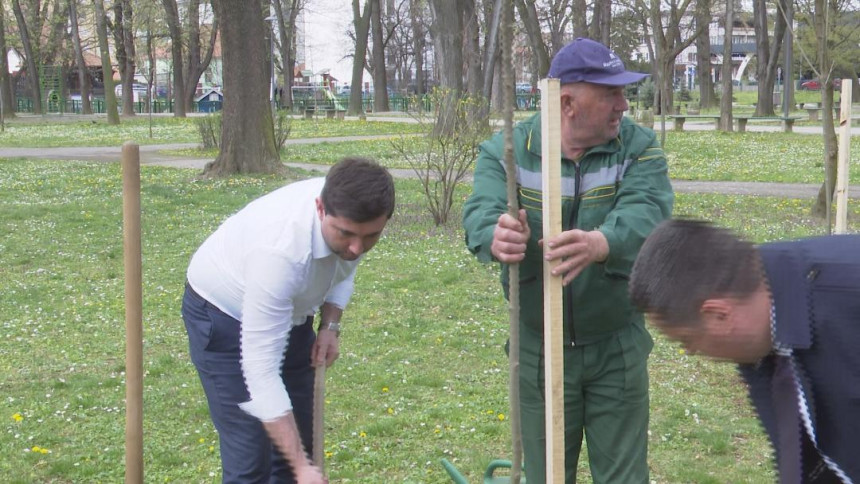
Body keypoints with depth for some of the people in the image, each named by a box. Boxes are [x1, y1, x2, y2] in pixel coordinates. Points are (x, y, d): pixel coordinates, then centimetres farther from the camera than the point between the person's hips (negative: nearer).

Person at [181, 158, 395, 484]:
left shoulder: (353, 217, -21)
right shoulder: (281, 249, -42)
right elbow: (261, 370, -40)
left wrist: (330, 325, -10)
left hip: (287, 308, 7)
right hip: (224, 314, -7)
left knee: (298, 441, 6)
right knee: (249, 456, -11)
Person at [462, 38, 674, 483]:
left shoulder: (638, 147, -8)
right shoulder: (506, 150, -7)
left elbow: (646, 211, -26)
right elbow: (481, 211, -24)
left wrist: (601, 244, -50)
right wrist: (497, 238, -50)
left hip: (617, 346, 0)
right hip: (539, 348, 0)